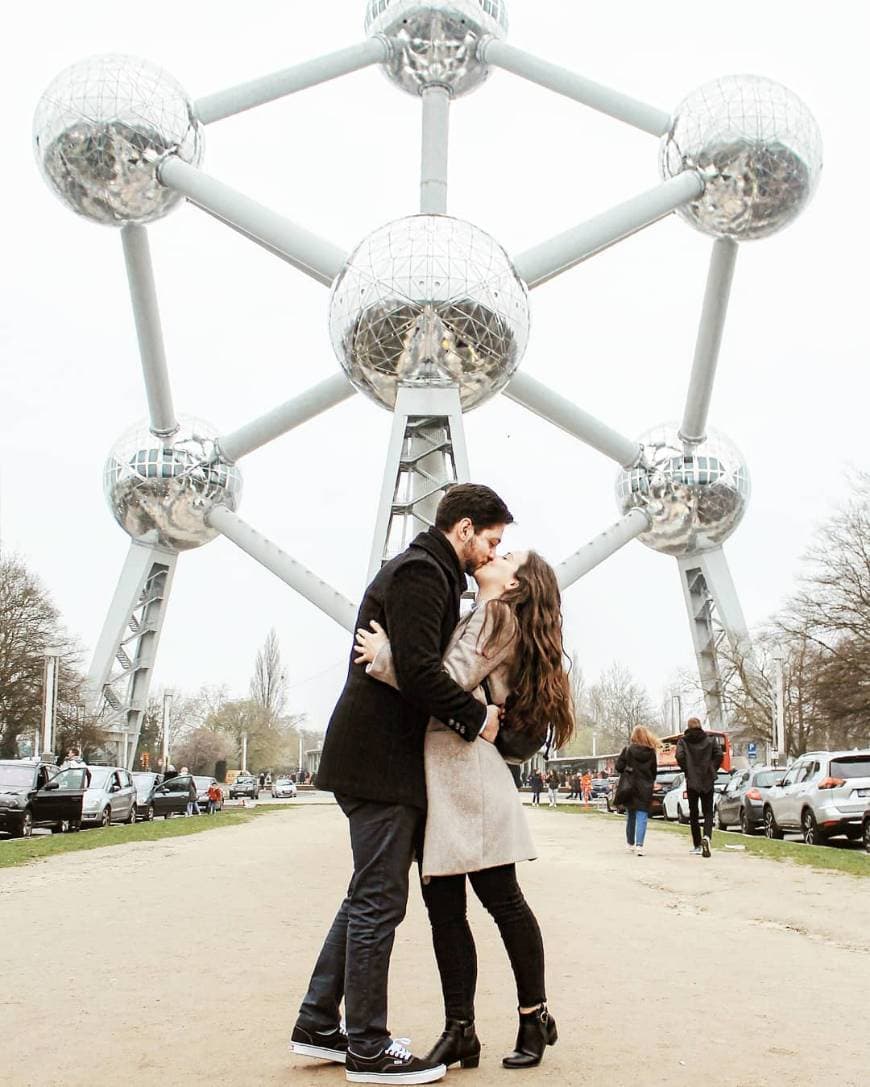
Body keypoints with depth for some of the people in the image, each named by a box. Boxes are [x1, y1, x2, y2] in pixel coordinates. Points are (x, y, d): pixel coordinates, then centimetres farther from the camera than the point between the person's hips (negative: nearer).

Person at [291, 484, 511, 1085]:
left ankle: (318, 1025, 23)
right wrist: (476, 718, -13)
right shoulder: (420, 572, -13)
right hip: (381, 760, -11)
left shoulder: (426, 572, 20)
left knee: (369, 895, 16)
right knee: (379, 900, -3)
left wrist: (474, 708, 8)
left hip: (380, 758, 11)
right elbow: (417, 670, -24)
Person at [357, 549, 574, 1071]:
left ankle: (536, 1018, 13)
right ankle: (459, 1031, 11)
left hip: (465, 772, -9)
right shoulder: (479, 620, 24)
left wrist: (384, 654, -9)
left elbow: (451, 681, -16)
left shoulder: (497, 616, -3)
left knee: (502, 900, 0)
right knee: (443, 907, 6)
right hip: (437, 775, 9)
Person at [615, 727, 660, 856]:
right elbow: (654, 771, 5)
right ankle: (639, 845, -16)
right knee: (642, 816, -2)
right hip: (645, 789, 0)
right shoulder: (651, 752, -2)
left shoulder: (628, 750, -9)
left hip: (630, 787, 0)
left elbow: (619, 767, -7)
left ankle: (630, 843, 26)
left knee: (631, 816, 15)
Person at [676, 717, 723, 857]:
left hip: (692, 780, -1)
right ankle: (706, 836, -21)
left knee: (693, 813, 10)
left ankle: (697, 845, 12)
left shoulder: (683, 740, 0)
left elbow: (679, 756, -15)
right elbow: (719, 755, -6)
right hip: (707, 780, 1)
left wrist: (686, 770, -2)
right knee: (708, 812, 5)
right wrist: (712, 769, 5)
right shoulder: (710, 739, 4)